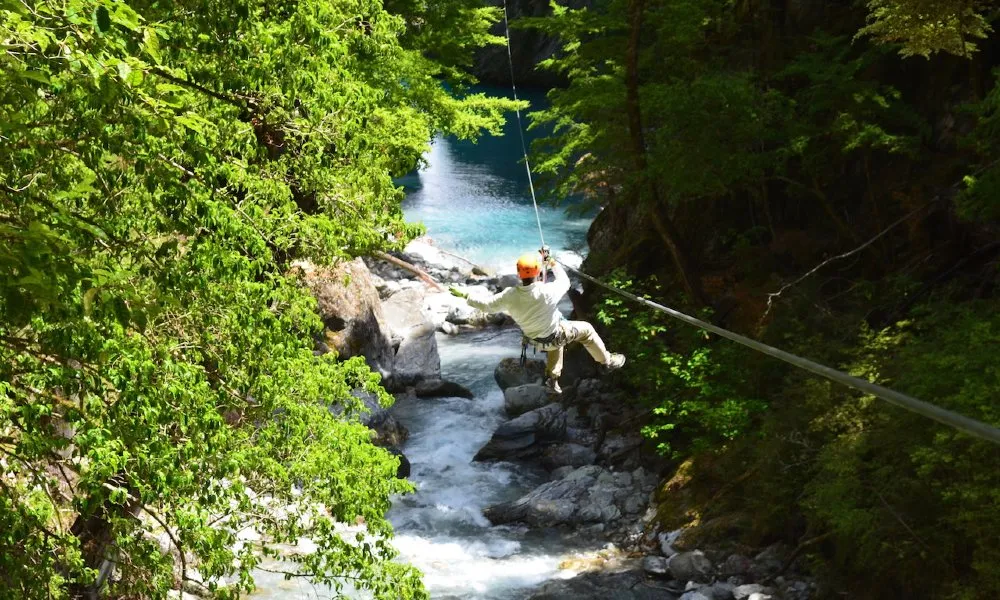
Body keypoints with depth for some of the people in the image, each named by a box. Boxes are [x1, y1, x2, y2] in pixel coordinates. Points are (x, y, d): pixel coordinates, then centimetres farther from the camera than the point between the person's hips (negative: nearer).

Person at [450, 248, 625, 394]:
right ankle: (608, 361, 38)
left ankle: (552, 379, 41)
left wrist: (464, 296, 2)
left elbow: (486, 305, -12)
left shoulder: (510, 295, -27)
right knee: (586, 329, 21)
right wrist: (553, 263, 3)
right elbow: (564, 281, -12)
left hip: (535, 339, 4)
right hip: (556, 335, -4)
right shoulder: (548, 292, -35)